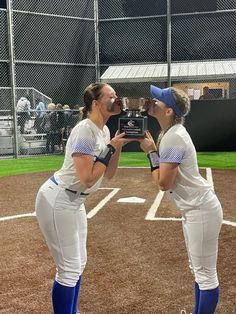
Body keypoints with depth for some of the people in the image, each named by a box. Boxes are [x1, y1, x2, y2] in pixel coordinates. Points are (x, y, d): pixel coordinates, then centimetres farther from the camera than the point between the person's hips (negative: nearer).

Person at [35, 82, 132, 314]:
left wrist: (117, 145, -2)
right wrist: (111, 148, -19)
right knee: (70, 268, -3)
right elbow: (88, 179, -26)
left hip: (74, 201, 10)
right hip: (57, 201, -10)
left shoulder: (104, 130, 7)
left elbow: (108, 174, 11)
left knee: (79, 263, 19)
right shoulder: (85, 130, -22)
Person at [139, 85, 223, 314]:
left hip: (201, 210, -11)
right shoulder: (169, 133, 9)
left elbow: (163, 183, -20)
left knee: (205, 273, 1)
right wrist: (151, 146, 3)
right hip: (193, 209, 11)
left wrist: (151, 152, -11)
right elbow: (166, 174, 13)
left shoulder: (173, 138, -21)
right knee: (198, 270, 22)